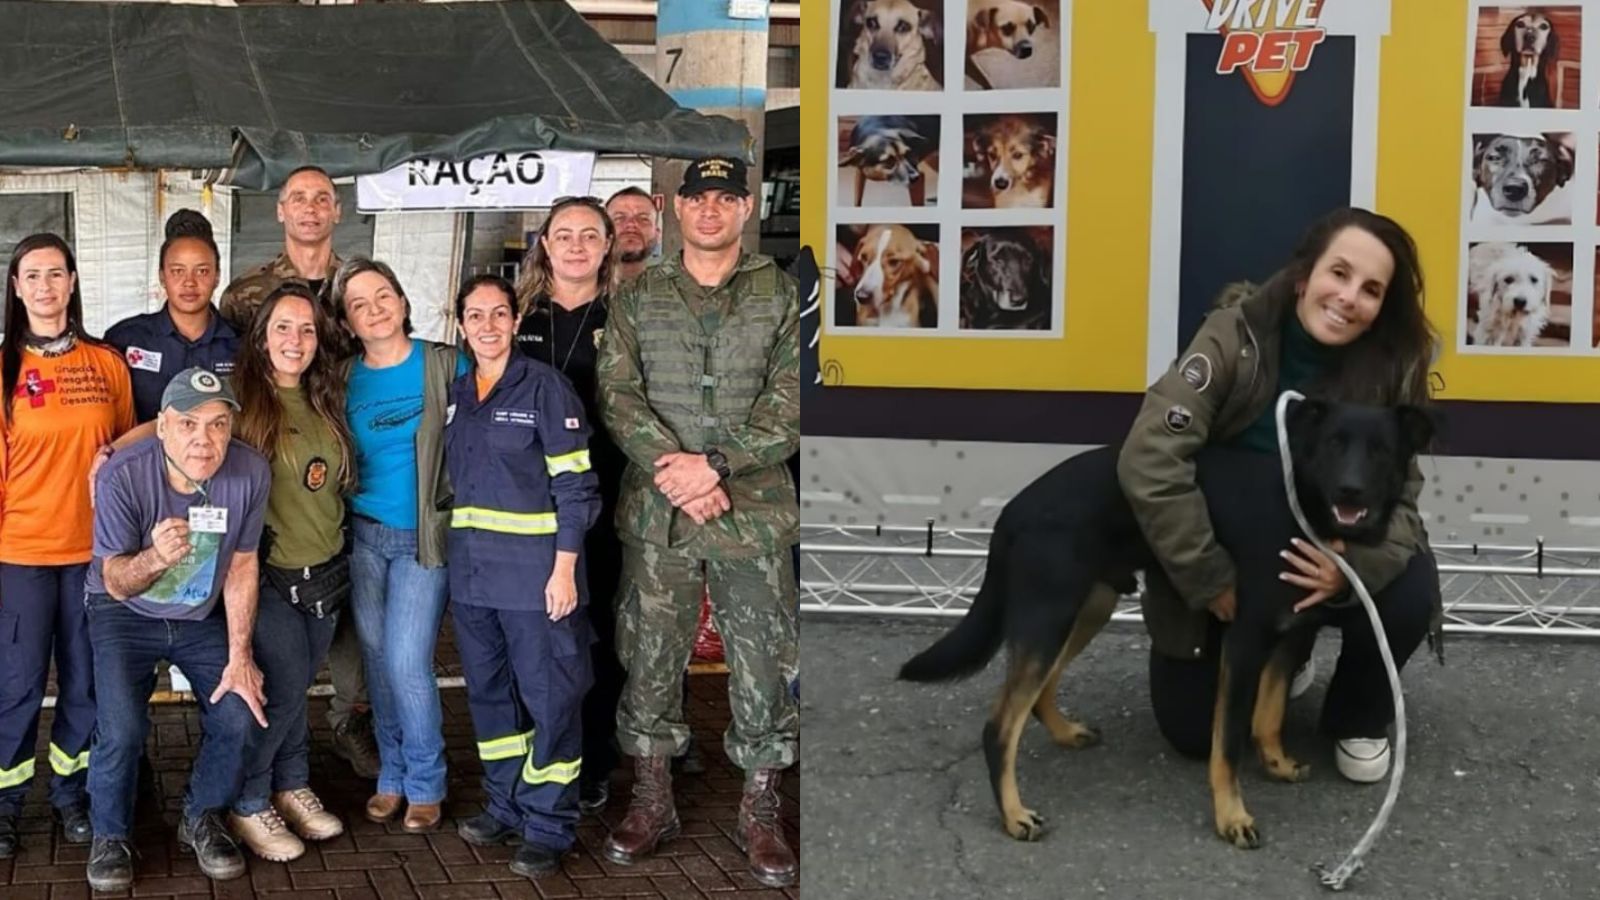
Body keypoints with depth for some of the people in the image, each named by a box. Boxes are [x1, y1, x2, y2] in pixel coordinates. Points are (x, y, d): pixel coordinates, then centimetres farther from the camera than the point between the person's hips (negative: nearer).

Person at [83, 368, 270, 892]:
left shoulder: (250, 472, -22)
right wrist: (156, 559, -44)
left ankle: (202, 820, 17)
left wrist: (239, 657, -5)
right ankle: (111, 837, 8)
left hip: (203, 616, 3)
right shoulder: (123, 476, -28)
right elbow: (115, 583, -21)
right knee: (122, 729, -20)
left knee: (242, 716, -11)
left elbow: (241, 566, -7)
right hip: (126, 614, -2)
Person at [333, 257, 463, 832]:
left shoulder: (447, 365, -6)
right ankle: (392, 775, 25)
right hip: (364, 536, 4)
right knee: (377, 661, 9)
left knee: (407, 664, -9)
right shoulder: (345, 380, 4)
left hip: (424, 538, -4)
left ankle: (425, 784, 10)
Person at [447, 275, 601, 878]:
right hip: (471, 573, 7)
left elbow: (575, 486, -10)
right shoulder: (457, 395, 11)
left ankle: (548, 826, 9)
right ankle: (506, 807, 28)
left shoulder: (545, 388, -7)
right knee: (488, 692, 14)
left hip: (534, 572, -6)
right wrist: (454, 556, 14)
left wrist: (564, 568, -14)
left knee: (549, 697, -1)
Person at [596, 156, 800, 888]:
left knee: (764, 664, 2)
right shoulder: (637, 298, 9)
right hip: (656, 512, 1)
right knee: (650, 658, 8)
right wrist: (674, 472, -15)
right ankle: (652, 802, 23)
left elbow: (790, 402, -3)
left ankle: (759, 814, 16)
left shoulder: (782, 296, 5)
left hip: (755, 512, -1)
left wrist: (714, 463, -15)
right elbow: (618, 395, -1)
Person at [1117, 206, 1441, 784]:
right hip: (1223, 552, -1)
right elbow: (1150, 461, -31)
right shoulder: (1236, 335, -24)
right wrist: (1212, 581, -29)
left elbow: (1400, 496, -17)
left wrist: (1357, 564, -39)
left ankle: (1358, 718, 3)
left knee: (1407, 593, -29)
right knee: (1193, 731, -4)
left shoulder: (1391, 368, -16)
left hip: (1325, 553, 1)